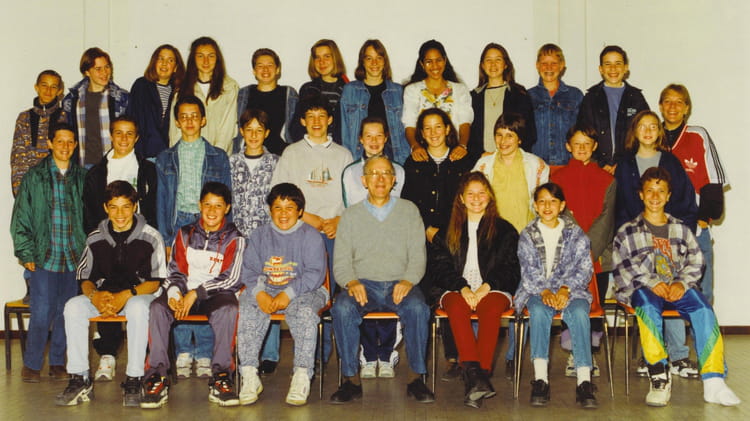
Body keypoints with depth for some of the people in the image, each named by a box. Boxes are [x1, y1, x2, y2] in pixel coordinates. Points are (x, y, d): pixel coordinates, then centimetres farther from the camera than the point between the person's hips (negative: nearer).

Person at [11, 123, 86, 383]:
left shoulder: (82, 178, 9)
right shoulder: (34, 177, 3)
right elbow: (20, 220, 3)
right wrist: (26, 254, -3)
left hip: (74, 258, 2)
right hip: (44, 256, -2)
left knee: (67, 312, 5)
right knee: (42, 312, -6)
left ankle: (57, 362, 19)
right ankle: (31, 365, 10)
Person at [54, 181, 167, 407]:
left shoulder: (150, 237, -4)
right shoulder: (95, 239, 7)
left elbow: (155, 282, -6)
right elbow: (85, 279, 8)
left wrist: (125, 295, -21)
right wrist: (94, 295, -15)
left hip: (138, 293, -4)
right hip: (102, 295, 4)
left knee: (137, 308, -38)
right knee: (73, 306, -25)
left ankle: (133, 381, -30)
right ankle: (79, 379, -21)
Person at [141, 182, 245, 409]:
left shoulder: (234, 239, 5)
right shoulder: (185, 234, 15)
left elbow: (230, 279, -4)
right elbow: (175, 271, 10)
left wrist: (196, 293, -15)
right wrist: (174, 293, -14)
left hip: (215, 294, -2)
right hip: (184, 292, 3)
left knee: (228, 309, -36)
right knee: (157, 307, -28)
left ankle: (220, 377, -32)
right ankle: (157, 376, -29)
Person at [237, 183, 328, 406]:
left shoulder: (310, 236, 2)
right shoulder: (259, 235, 12)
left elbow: (315, 273, -8)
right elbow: (248, 270, 4)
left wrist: (288, 294, -21)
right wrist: (259, 294, -17)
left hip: (303, 291, -2)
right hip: (265, 290, 3)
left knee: (306, 312, -34)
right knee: (247, 310, -27)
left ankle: (302, 377, -29)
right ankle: (249, 375, -22)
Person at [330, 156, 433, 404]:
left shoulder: (409, 211, 14)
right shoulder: (350, 216, 14)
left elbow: (417, 256, 7)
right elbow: (341, 262, 8)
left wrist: (407, 281, -13)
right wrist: (352, 283, -14)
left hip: (400, 284, 0)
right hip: (363, 284, 1)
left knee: (417, 308, -32)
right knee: (342, 308, -31)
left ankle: (418, 379, -21)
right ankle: (351, 380, -21)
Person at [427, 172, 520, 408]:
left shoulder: (504, 230, 16)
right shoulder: (449, 230, 18)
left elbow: (511, 269, 8)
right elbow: (441, 266, 8)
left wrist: (486, 287, -11)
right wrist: (462, 288, -11)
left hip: (493, 289, 0)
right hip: (455, 289, 1)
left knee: (491, 308, -36)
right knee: (456, 307, -34)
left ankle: (481, 375, -43)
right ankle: (474, 375, -46)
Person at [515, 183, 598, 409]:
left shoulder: (575, 233, 11)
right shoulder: (527, 235, 12)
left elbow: (584, 268, 2)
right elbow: (529, 271, 2)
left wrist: (565, 289, -16)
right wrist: (544, 292, -18)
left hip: (570, 289, 0)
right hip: (537, 290, 0)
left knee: (579, 312, -33)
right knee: (539, 310, -34)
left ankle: (584, 379, -38)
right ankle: (540, 378, -38)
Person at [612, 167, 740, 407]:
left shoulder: (681, 230, 22)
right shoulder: (627, 232, 15)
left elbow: (696, 261, 11)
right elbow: (623, 266, 1)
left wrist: (682, 282, -10)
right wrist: (652, 284, -14)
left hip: (678, 288, 2)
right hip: (643, 289, -2)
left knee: (704, 310, -30)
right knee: (649, 308, -38)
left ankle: (713, 382, -34)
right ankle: (659, 378, -37)